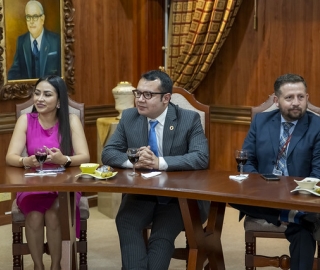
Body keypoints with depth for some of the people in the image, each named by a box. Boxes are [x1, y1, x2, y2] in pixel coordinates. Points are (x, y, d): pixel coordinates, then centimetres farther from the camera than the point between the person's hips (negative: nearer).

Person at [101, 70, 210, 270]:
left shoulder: (190, 119, -5)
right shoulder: (129, 117, 4)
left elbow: (201, 158, -17)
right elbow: (108, 153, 3)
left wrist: (160, 163, -29)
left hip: (179, 197, -3)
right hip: (140, 194, 3)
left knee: (163, 233, -30)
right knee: (125, 221, -28)